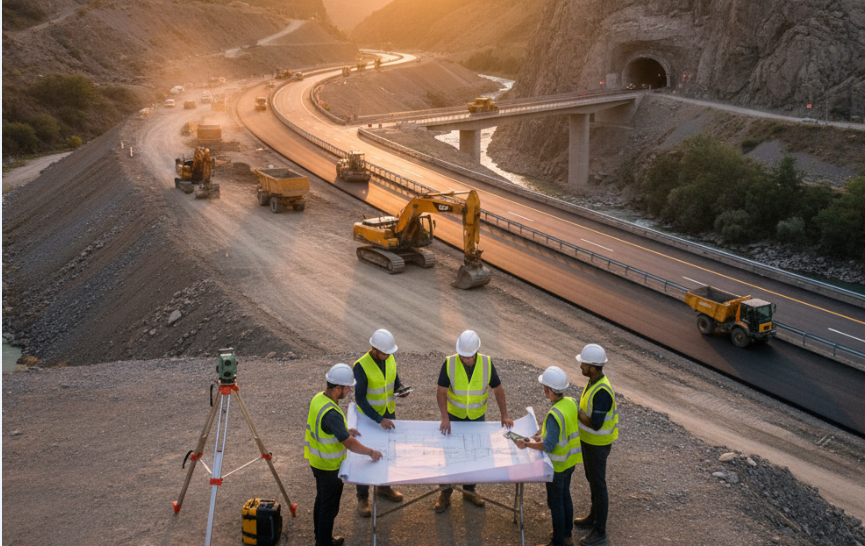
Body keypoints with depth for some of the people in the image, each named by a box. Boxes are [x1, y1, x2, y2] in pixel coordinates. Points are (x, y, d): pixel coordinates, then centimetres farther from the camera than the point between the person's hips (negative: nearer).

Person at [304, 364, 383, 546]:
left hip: (317, 462, 9)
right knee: (330, 506, 10)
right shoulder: (331, 414, -34)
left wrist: (345, 430, 12)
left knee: (321, 500, 25)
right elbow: (349, 444, -32)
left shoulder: (318, 399, -5)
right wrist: (371, 452, -20)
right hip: (329, 467, -9)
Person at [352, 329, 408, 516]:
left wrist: (400, 388, -15)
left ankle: (384, 487, 41)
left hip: (389, 414, 6)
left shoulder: (390, 359, -8)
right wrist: (379, 419, -31)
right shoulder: (361, 366, -27)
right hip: (369, 418, -6)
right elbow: (360, 398, -25)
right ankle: (363, 498, 20)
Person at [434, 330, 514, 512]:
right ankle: (445, 493, 19)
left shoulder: (487, 363, -15)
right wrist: (445, 418, -25)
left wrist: (504, 415, -9)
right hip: (454, 416, -1)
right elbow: (441, 393, -16)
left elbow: (498, 389, -4)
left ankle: (469, 490, 31)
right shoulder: (449, 363, -20)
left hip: (477, 417, 2)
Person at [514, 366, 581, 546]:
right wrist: (544, 435, 8)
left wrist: (527, 444, -19)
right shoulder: (571, 403, -6)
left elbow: (549, 446, -29)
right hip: (570, 462, 8)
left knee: (556, 503, 8)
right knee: (565, 497, 24)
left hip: (557, 466, -8)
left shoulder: (554, 415, -32)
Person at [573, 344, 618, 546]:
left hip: (597, 445, -10)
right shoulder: (594, 382, 0)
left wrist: (578, 412, -22)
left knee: (598, 485, 2)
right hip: (588, 441, 10)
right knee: (592, 480, 24)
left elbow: (595, 423, -34)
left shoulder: (601, 391, -31)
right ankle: (594, 517, 42)